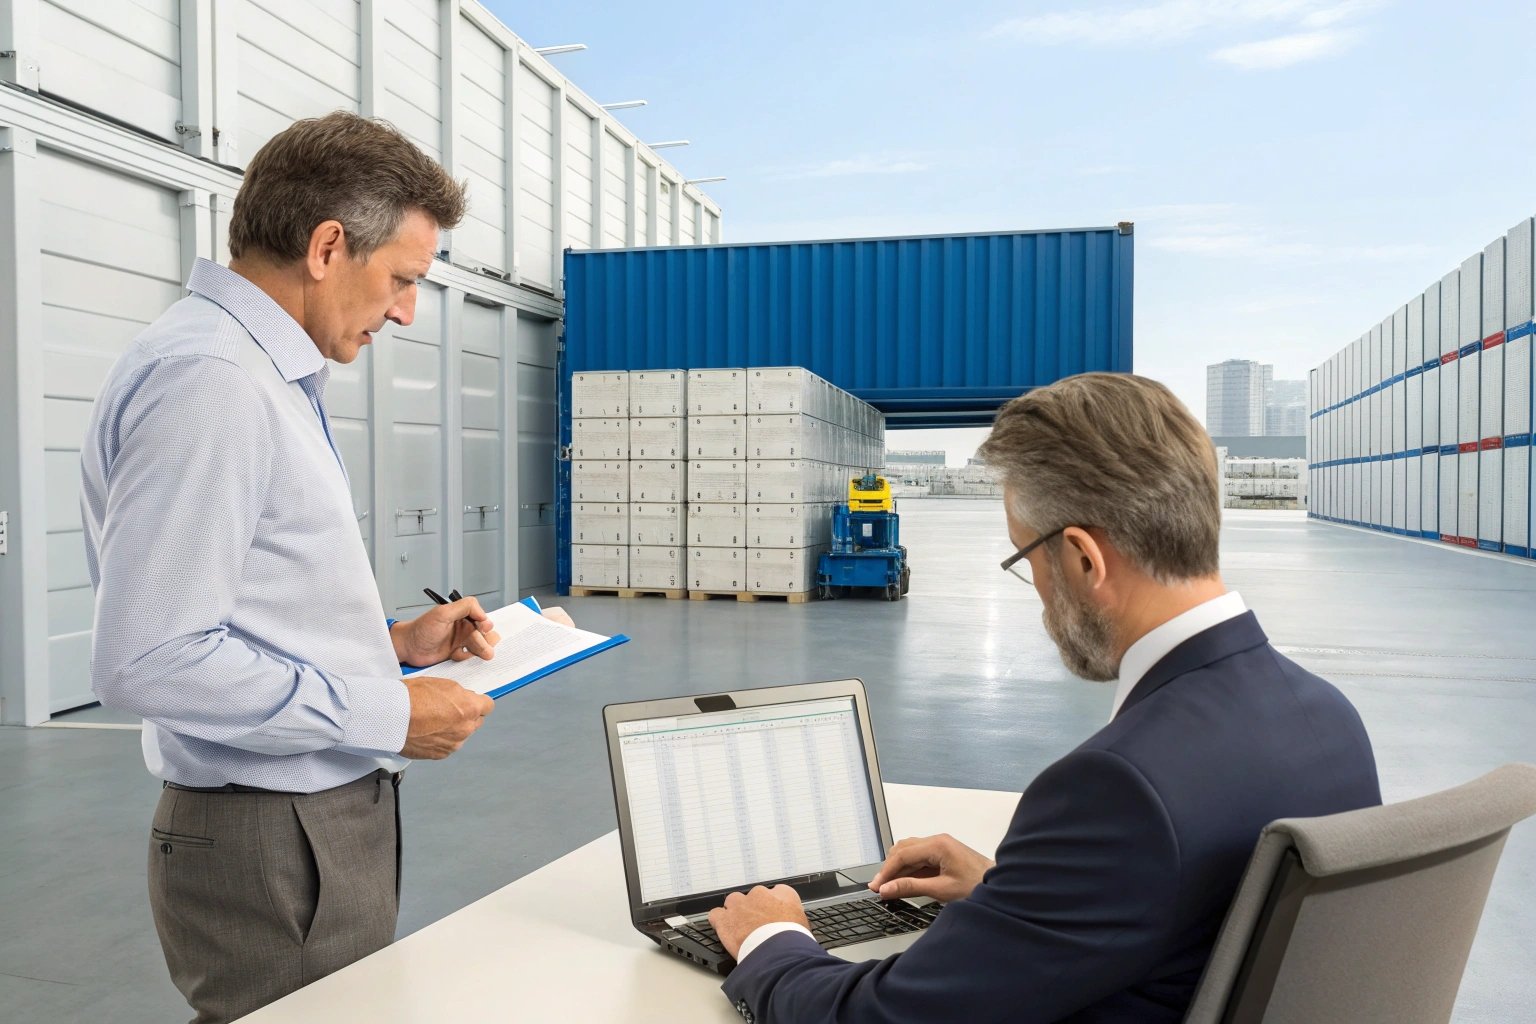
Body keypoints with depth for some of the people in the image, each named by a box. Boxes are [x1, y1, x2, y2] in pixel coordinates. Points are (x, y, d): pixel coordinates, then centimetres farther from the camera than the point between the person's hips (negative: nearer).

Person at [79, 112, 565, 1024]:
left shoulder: (274, 377, 12)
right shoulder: (207, 379, -20)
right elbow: (151, 661, -25)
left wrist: (395, 641, 8)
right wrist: (390, 714, -19)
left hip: (334, 817, 10)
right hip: (275, 847, -10)